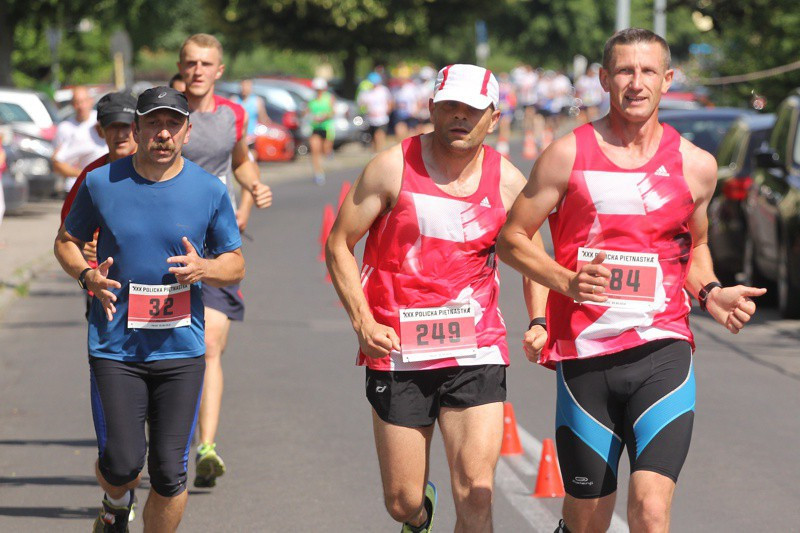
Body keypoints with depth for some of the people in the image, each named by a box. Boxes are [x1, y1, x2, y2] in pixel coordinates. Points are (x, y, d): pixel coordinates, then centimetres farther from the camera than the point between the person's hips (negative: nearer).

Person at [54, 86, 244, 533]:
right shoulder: (101, 184, 0)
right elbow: (67, 241, 14)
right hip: (114, 346, -1)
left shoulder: (210, 190, 1)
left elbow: (236, 265, 10)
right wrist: (87, 275, -7)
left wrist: (204, 269, -13)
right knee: (121, 463, -9)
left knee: (170, 471, -2)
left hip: (181, 348, 1)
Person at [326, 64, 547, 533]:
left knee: (476, 495, -13)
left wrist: (539, 323, 0)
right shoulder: (394, 167, -4)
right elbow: (339, 244, 2)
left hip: (476, 353, 1)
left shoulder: (508, 182, 1)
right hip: (398, 353, 0)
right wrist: (363, 322, -9)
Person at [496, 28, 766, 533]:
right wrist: (567, 282, -13)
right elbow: (511, 238, 4)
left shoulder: (695, 165, 7)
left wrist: (710, 293, 3)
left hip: (663, 350, 0)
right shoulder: (569, 155, 0)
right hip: (584, 354, 0)